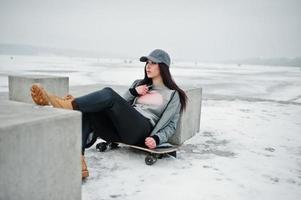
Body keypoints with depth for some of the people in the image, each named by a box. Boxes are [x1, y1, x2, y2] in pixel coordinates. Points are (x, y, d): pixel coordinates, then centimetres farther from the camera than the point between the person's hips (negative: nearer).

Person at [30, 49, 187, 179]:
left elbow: (171, 124, 9)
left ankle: (66, 104, -40)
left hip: (141, 130, -5)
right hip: (120, 130, 6)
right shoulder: (139, 84, 30)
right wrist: (133, 92, 6)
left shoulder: (173, 94, 15)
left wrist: (157, 139, -9)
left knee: (109, 94, -28)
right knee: (86, 112, -24)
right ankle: (78, 161, -38)